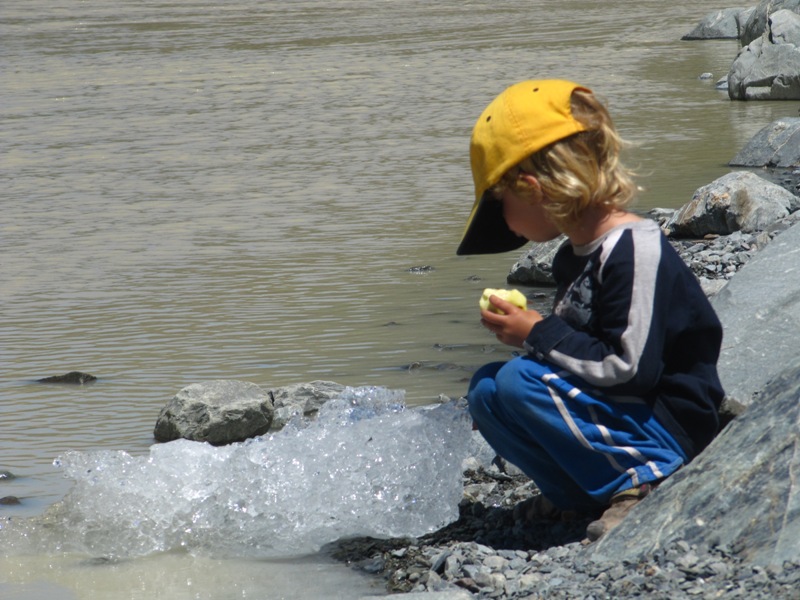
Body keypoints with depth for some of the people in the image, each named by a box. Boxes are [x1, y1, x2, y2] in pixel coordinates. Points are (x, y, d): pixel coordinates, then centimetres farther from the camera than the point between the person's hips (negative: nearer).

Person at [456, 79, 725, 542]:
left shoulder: (636, 250, -20)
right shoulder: (574, 257, 10)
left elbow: (630, 369, -26)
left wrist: (539, 335, -17)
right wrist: (521, 327, 5)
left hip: (669, 432, -10)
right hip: (618, 415, 10)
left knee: (519, 382, -23)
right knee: (487, 389, 3)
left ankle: (644, 481, -16)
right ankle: (587, 495, 1)